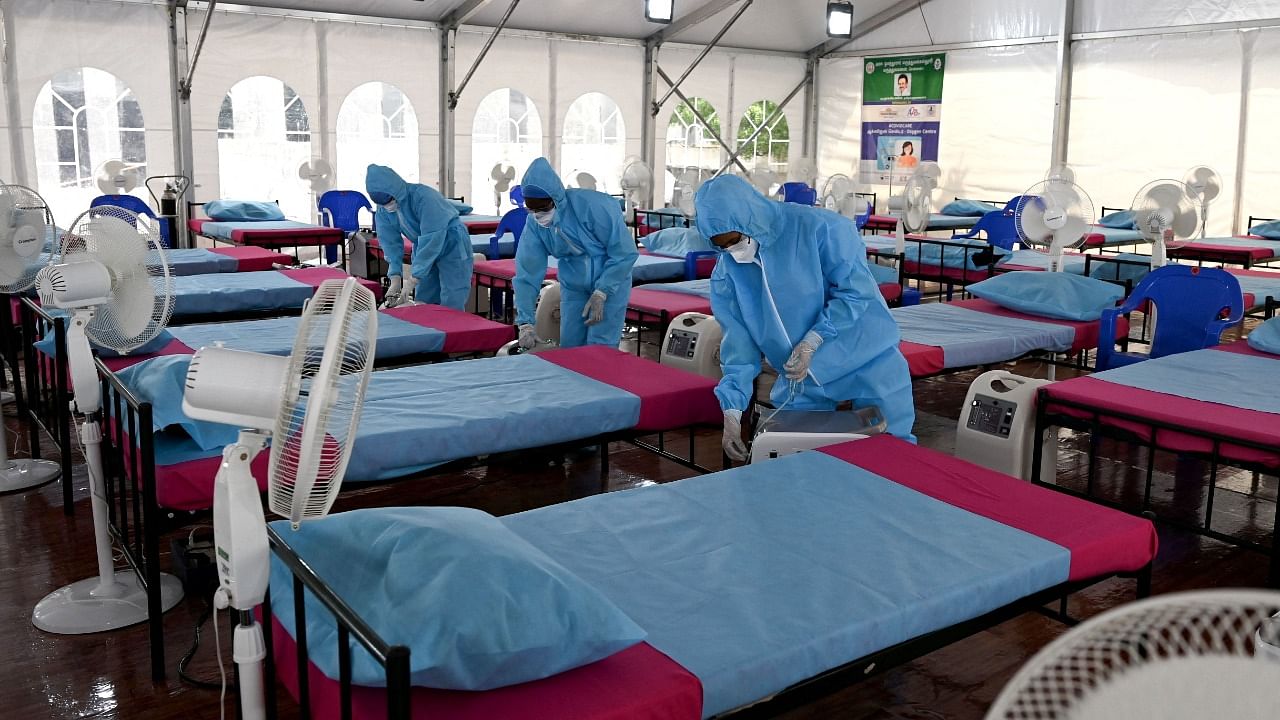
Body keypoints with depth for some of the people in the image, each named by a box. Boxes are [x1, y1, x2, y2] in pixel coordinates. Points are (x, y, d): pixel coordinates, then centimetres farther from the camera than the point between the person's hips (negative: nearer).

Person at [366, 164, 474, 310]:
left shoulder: (424, 197, -32)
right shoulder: (383, 212, -12)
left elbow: (432, 241, -34)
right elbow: (391, 244, -7)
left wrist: (412, 280, -34)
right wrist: (396, 279, -19)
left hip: (452, 247, -6)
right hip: (422, 249, 6)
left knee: (451, 308, -11)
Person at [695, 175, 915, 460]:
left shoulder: (817, 228, -20)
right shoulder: (726, 275, -5)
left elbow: (856, 290, -18)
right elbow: (739, 344, -2)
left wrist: (813, 341, -28)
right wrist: (732, 410, -10)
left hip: (867, 361, -4)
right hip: (797, 377, 4)